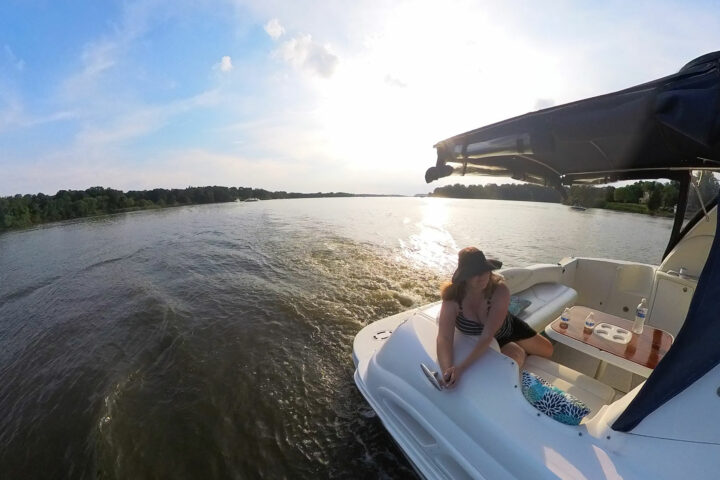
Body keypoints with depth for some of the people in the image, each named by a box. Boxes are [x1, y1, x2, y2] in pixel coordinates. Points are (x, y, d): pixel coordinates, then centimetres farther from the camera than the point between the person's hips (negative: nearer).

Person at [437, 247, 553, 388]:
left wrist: (462, 367, -51)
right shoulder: (452, 298, -36)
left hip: (508, 328, 1)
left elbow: (488, 335, -43)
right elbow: (444, 338, -41)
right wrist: (447, 371, -58)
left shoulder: (500, 290, -38)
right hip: (478, 340, -1)